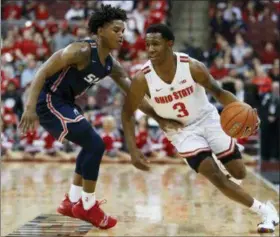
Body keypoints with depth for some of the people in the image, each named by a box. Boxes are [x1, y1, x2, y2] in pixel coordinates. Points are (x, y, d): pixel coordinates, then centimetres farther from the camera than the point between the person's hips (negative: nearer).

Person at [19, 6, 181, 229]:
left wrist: (159, 119, 2)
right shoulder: (81, 51, -21)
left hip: (66, 103, 10)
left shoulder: (112, 65, 5)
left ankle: (72, 202, 26)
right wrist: (30, 107, -32)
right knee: (95, 145, -11)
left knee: (92, 146, 18)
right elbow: (43, 71, -23)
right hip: (50, 101, -10)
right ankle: (88, 207, 1)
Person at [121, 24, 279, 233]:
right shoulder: (143, 79, -21)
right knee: (216, 177, -17)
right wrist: (133, 151, -17)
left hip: (208, 120, 1)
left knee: (239, 173, 0)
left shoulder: (193, 67, -22)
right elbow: (127, 114, -9)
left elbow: (218, 92, -11)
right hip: (182, 130, -1)